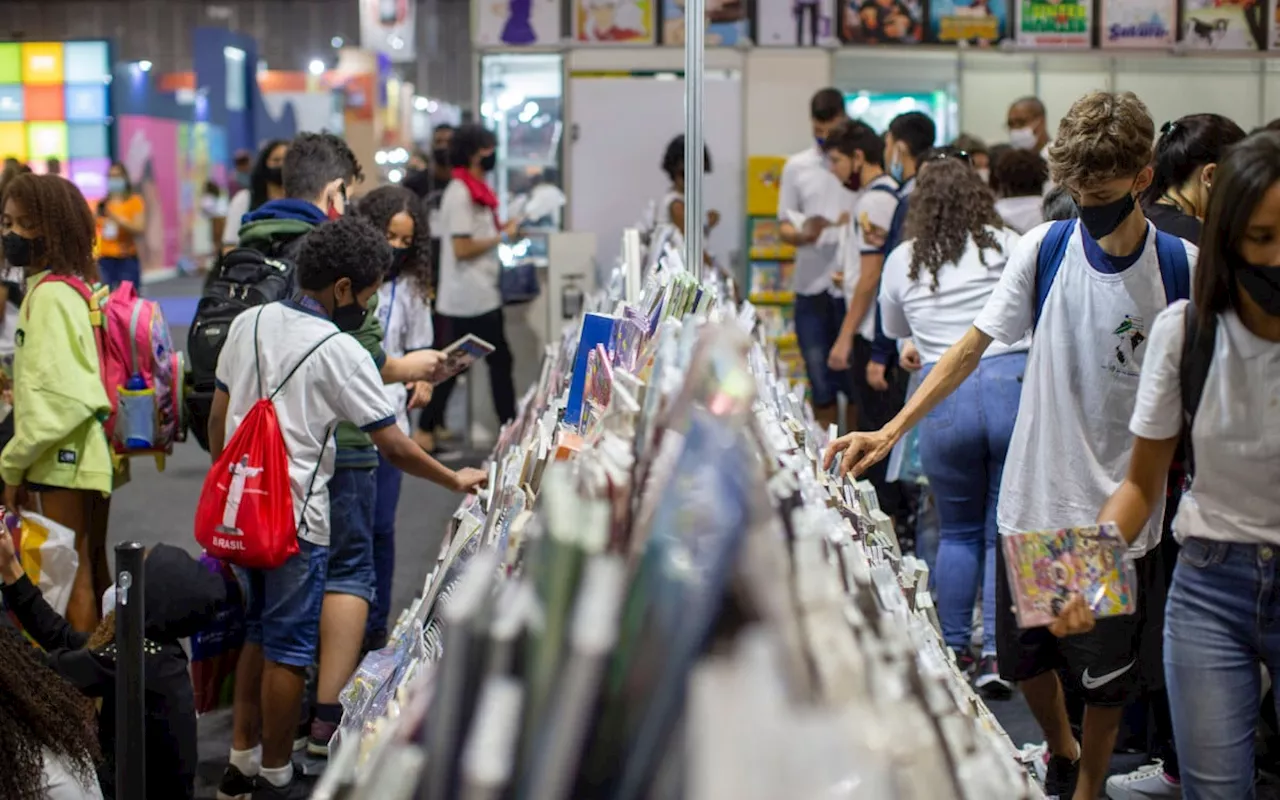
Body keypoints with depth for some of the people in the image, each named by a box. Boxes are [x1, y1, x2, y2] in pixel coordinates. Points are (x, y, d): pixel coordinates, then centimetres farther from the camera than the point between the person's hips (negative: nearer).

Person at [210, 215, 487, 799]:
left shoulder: (248, 323, 4)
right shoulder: (340, 353, -15)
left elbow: (218, 418, 11)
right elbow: (394, 447, -11)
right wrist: (456, 481, 2)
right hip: (296, 519, -7)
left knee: (259, 635, 20)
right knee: (288, 650, 4)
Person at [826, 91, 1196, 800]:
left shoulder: (1181, 268, -9)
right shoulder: (1044, 249, -4)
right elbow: (974, 345, 0)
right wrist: (889, 433, -8)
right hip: (1034, 497, 2)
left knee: (1106, 675, 10)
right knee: (1022, 658, 15)